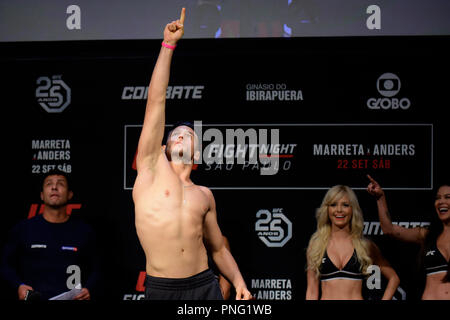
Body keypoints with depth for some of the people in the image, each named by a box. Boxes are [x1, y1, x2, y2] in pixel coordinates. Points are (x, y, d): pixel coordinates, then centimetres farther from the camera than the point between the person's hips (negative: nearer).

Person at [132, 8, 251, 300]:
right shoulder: (152, 168, 8)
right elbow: (155, 103, 4)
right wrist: (168, 45, 4)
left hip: (204, 287, 2)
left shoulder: (204, 195, 16)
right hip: (160, 289, -2)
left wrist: (239, 282, 3)